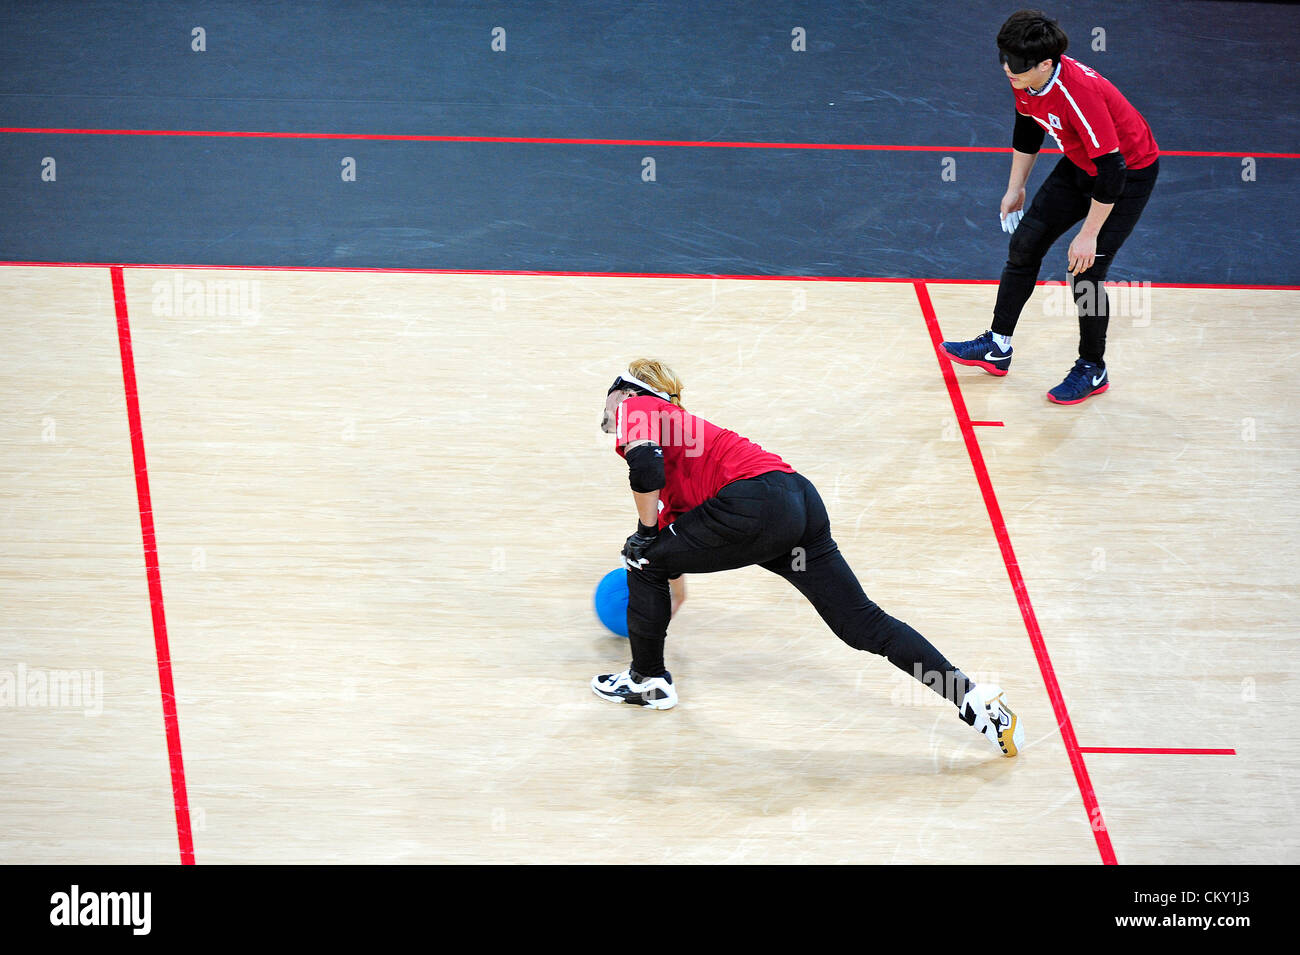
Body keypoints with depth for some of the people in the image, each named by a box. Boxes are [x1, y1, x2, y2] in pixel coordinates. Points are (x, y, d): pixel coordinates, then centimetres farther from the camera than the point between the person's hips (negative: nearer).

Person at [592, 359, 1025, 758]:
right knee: (863, 624, 7)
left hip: (757, 503, -9)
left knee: (645, 563, 12)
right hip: (801, 499, 9)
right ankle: (975, 698, 0)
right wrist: (672, 586, 60)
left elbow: (647, 466, -15)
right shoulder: (678, 419, 34)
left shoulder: (635, 408, 8)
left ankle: (648, 682, 26)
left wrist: (645, 535, 0)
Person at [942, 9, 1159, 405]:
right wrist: (1016, 188, 15)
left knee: (1085, 272, -11)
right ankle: (997, 347, 22)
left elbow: (1112, 172, -33)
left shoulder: (1080, 93, -38)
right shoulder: (1025, 79, -14)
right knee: (1025, 242, 8)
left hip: (1130, 172, -8)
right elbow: (1027, 130, 9)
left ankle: (1093, 370, 10)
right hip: (1080, 165, 8)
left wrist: (1089, 235, -27)